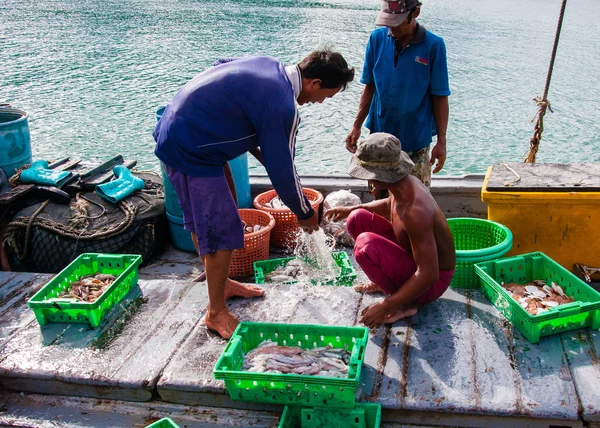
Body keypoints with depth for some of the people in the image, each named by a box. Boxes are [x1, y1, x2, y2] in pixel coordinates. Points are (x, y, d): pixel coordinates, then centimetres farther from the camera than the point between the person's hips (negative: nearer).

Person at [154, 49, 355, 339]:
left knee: (202, 222, 22)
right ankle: (217, 314, 13)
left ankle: (220, 283, 41)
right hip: (190, 151, -10)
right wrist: (305, 213, 1)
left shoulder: (268, 65, 4)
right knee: (223, 231, -2)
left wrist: (258, 151, 13)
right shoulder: (282, 108, -22)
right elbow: (282, 171, -15)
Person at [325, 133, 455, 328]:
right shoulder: (403, 183, -8)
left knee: (365, 245, -32)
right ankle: (385, 279, 12)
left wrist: (386, 307, -31)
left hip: (432, 283, -9)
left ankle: (404, 305, -12)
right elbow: (390, 204, 20)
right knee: (357, 219, 3)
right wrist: (350, 209, 12)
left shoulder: (415, 211, -36)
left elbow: (429, 275, -34)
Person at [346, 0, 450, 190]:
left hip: (416, 140, -3)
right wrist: (356, 126, 2)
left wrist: (441, 141, -7)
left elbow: (440, 97, -6)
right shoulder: (377, 39, -3)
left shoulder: (433, 45, -11)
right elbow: (369, 86, 5)